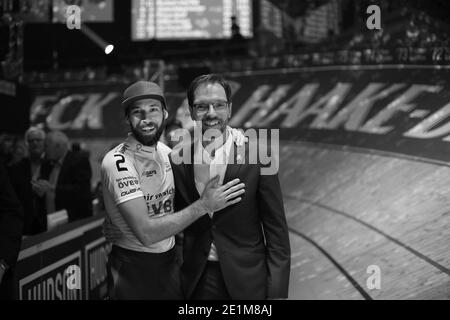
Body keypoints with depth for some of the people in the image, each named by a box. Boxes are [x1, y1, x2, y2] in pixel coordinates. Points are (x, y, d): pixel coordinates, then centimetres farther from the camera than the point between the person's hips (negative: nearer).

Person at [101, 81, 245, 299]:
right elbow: (146, 233, -26)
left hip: (170, 263, 6)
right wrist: (203, 205, -24)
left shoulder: (166, 152, 2)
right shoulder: (117, 162, -20)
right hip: (133, 271, -6)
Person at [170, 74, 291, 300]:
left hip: (246, 281, -2)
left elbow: (276, 230, -8)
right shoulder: (177, 160, -3)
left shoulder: (256, 157, -10)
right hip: (196, 280, 2)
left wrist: (277, 292, -10)